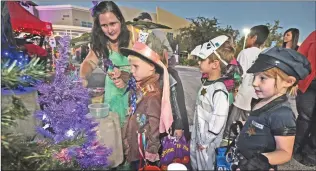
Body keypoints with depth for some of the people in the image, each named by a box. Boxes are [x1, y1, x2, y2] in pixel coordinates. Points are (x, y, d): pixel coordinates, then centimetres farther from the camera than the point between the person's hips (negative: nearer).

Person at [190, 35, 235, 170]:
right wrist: (195, 134, 16)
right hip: (197, 136, 8)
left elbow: (218, 121, -27)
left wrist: (205, 142, -17)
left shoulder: (219, 90, -28)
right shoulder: (206, 83, 0)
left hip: (207, 141, -8)